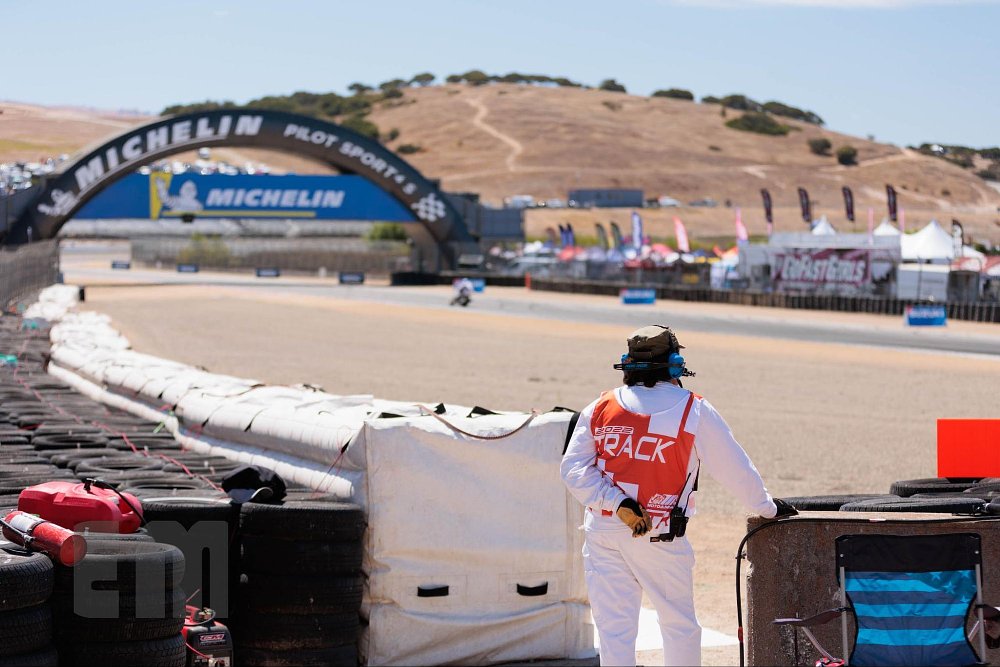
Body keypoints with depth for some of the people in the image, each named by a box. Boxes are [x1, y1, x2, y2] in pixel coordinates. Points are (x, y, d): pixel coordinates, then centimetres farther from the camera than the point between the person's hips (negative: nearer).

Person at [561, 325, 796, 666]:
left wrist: (617, 503, -9)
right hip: (659, 536, -3)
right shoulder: (693, 410, -1)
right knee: (680, 625, 11)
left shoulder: (600, 408, 6)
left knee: (613, 628, 3)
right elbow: (734, 468, 6)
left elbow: (574, 469, -2)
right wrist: (766, 507, 21)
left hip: (603, 532, 3)